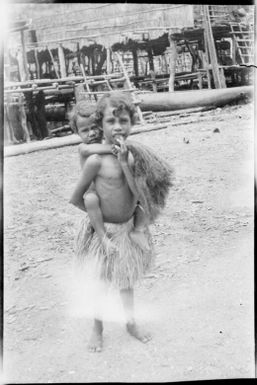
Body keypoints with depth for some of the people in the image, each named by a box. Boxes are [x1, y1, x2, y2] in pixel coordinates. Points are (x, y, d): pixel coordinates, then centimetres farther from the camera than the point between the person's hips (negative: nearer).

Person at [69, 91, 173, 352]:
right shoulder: (96, 160, -21)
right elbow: (76, 199, -13)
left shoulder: (133, 153, -7)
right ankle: (97, 328, 36)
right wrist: (98, 214, -1)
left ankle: (131, 323, 42)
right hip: (103, 230, -4)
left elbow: (138, 194, -15)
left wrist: (125, 163, -24)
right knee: (102, 283, 12)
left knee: (126, 280, 21)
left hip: (129, 227, 4)